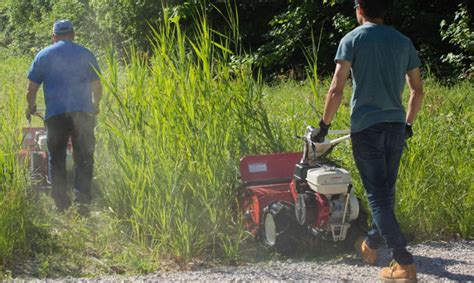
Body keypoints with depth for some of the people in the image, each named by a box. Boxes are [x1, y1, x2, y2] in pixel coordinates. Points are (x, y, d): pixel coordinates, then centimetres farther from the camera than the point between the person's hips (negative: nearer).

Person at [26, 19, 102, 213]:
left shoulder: (43, 56, 9)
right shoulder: (86, 55, 9)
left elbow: (31, 89, 10)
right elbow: (97, 87, 12)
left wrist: (31, 107, 29)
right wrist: (95, 106, 31)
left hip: (55, 114, 0)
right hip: (83, 112, 0)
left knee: (56, 159, 7)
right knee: (84, 158, 5)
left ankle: (61, 204, 5)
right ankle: (83, 198, -7)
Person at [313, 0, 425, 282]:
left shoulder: (353, 39, -4)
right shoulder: (403, 41, 9)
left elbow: (336, 90, -11)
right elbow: (418, 90, 13)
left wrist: (325, 124, 0)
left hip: (366, 126, -5)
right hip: (396, 125, 5)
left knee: (378, 195, -2)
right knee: (387, 192, 19)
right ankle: (371, 243, 38)